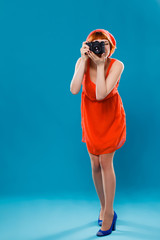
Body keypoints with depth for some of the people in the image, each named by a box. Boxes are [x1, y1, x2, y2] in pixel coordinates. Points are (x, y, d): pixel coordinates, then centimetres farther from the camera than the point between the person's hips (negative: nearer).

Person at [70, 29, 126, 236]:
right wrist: (84, 60, -32)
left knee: (105, 160, -8)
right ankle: (104, 207, 28)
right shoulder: (83, 62, -16)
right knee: (95, 164, 8)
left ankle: (108, 213, 6)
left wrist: (100, 64, -33)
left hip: (111, 115, -2)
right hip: (91, 116, 3)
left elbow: (101, 94, -33)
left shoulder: (117, 65, -22)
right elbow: (74, 89, -32)